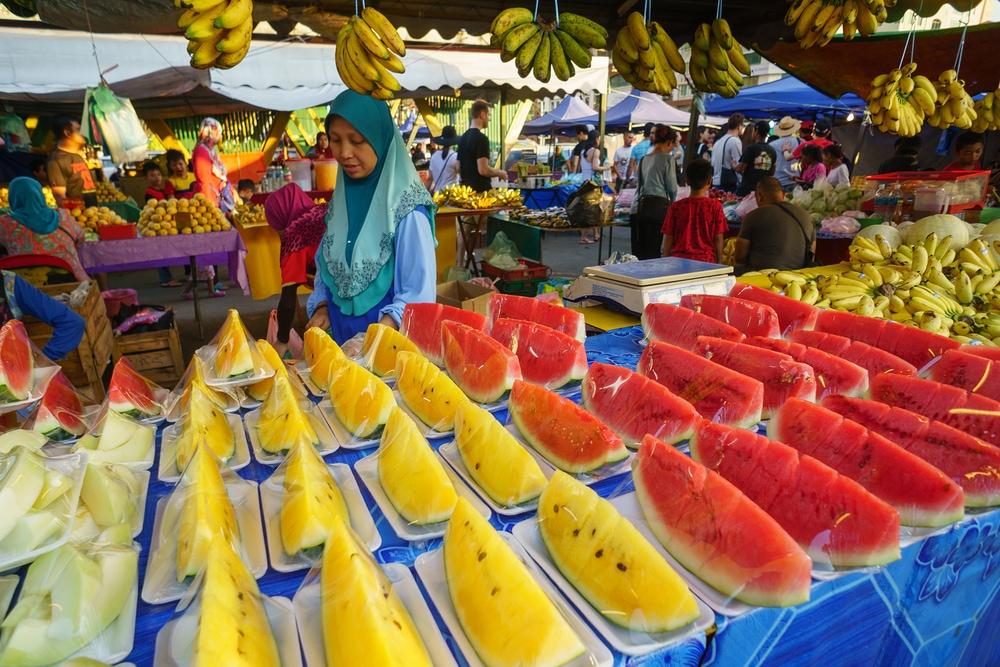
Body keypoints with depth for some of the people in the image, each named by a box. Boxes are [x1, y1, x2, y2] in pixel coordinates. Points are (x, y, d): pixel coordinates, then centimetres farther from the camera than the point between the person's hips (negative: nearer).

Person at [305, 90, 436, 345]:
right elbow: (326, 265, 11)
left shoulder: (406, 206, -17)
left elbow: (419, 293, -18)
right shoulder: (341, 197, 2)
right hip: (340, 335, 5)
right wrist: (321, 306, -4)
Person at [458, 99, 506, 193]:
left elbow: (459, 168, 15)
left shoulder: (463, 138, 11)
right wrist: (500, 173, -5)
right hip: (480, 190, -8)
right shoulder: (481, 138, -14)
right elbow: (483, 170, -21)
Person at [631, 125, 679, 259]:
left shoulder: (644, 158, 15)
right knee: (653, 251, -2)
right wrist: (672, 200, 22)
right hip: (658, 206, -5)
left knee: (637, 250, 6)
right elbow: (672, 186, 1)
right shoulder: (667, 158, -1)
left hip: (639, 206, 5)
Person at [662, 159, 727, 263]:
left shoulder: (676, 207, 0)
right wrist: (719, 264, 8)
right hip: (707, 261, -1)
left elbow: (668, 238, 2)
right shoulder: (715, 206, -2)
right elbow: (718, 238, -1)